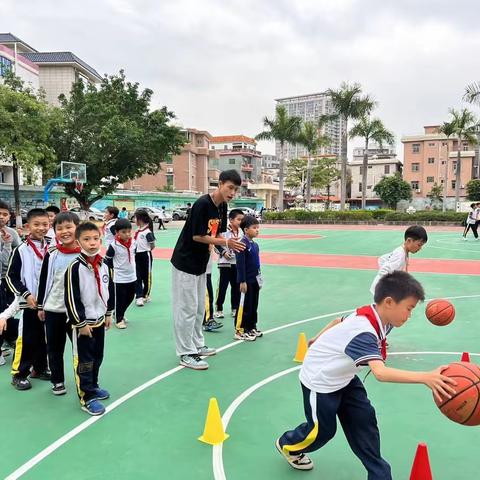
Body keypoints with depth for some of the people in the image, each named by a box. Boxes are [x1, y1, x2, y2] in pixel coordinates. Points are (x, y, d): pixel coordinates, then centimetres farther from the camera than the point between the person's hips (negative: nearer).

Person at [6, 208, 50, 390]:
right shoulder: (21, 250, -9)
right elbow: (11, 277, -7)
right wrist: (26, 295, -16)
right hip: (29, 303, -4)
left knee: (44, 338, 14)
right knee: (26, 340, 0)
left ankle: (40, 368, 30)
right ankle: (19, 374, 14)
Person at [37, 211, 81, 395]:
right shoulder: (51, 254, -3)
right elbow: (43, 281, 5)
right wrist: (40, 306, 7)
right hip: (53, 310, 2)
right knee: (54, 347, 14)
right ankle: (57, 380, 31)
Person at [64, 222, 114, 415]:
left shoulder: (104, 265, 2)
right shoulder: (75, 267, -18)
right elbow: (71, 298, -18)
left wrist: (108, 314, 14)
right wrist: (80, 323, -16)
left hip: (99, 319, 7)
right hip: (83, 322, -6)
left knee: (97, 357, 19)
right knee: (84, 360, 3)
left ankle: (93, 386, 37)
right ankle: (87, 398, 12)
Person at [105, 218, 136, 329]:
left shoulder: (133, 242, -2)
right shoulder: (114, 245, -18)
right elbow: (107, 260, -8)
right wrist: (114, 268, -1)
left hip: (132, 276, 6)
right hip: (119, 278, -6)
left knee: (130, 298, 17)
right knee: (120, 299, 4)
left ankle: (120, 314, 38)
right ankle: (118, 319, 22)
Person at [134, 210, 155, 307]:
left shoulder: (147, 232, -18)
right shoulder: (138, 231, 6)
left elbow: (152, 246, -13)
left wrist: (145, 250, -2)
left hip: (145, 256, -7)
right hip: (137, 256, 7)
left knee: (146, 276, 8)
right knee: (137, 277, 4)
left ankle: (146, 295, 22)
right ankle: (139, 296, 6)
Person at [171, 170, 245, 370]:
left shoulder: (222, 206, 3)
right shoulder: (202, 204, -22)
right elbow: (197, 236, -22)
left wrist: (230, 244, -12)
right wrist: (225, 243, -23)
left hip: (201, 264, 9)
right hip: (185, 263, -9)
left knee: (199, 308, 17)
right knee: (187, 309, -2)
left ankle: (197, 345, 31)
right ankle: (186, 353, 7)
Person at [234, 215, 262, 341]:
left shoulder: (255, 244, 10)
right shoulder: (243, 244, -16)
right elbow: (240, 264, -19)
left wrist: (259, 278, 19)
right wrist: (242, 281, -20)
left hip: (255, 280, 8)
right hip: (246, 281, -8)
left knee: (254, 305, 15)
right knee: (245, 306, -1)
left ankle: (251, 327, 28)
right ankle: (240, 331, 8)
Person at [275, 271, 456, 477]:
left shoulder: (369, 315, -11)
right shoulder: (363, 332, -39)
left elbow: (339, 321, 8)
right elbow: (380, 373, -53)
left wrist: (319, 341, 26)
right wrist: (426, 378, -61)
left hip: (342, 376, 8)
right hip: (320, 381, -8)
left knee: (364, 420, 5)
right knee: (322, 430, 10)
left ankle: (378, 473, 20)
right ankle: (287, 445, 39)